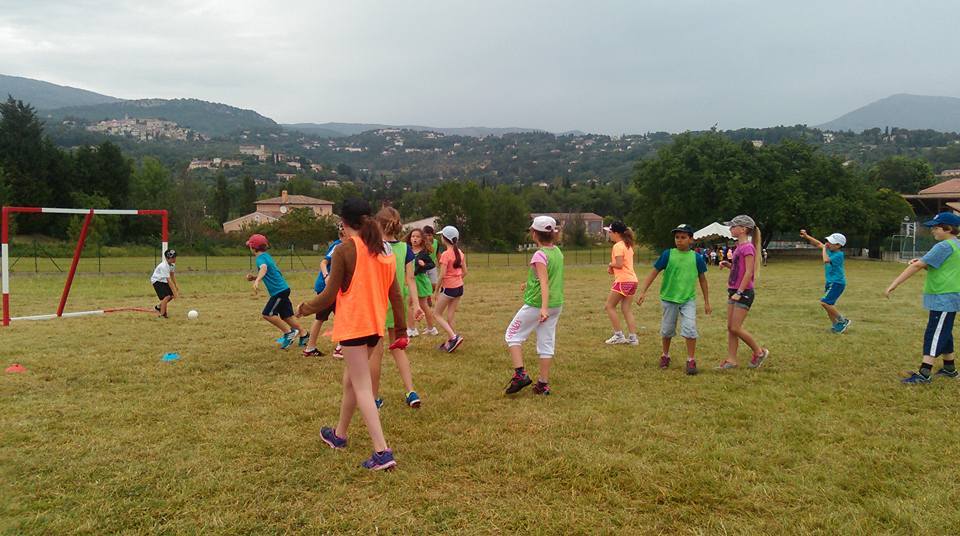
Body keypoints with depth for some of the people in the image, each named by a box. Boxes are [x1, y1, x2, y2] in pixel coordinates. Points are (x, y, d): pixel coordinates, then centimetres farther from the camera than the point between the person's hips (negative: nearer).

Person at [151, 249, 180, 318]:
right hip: (156, 281, -8)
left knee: (172, 295, 4)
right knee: (167, 296, -21)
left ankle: (158, 307, 25)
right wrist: (175, 292, -36)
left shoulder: (172, 264, -6)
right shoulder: (164, 266, -31)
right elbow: (169, 280, -34)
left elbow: (172, 275, 9)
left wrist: (176, 286, 0)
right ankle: (162, 314, -10)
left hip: (163, 281, 8)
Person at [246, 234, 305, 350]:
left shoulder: (261, 258, -14)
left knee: (268, 314, -8)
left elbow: (264, 268, -38)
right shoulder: (267, 256, 15)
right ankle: (303, 335, 20)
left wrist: (257, 281, -53)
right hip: (283, 289, 10)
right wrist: (253, 277, 11)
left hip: (279, 291, -10)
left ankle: (289, 333, -3)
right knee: (286, 315, 14)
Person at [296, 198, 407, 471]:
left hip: (352, 325, -7)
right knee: (351, 379, 22)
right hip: (375, 325, 7)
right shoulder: (385, 250, 7)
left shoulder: (344, 250, -12)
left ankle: (382, 452, -11)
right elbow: (395, 292, 9)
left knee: (362, 388, -5)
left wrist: (305, 308, 8)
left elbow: (329, 295, -10)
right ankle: (339, 434, 39)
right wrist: (401, 329, 14)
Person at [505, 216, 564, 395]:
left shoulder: (540, 255, -16)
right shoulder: (558, 252, 8)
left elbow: (545, 283, -25)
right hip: (557, 305, 7)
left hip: (536, 305, -7)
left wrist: (544, 307, -33)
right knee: (547, 343, 11)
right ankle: (543, 384, 14)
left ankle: (520, 374, 0)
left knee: (512, 335, 9)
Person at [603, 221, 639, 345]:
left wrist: (610, 264, -2)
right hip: (632, 280, 9)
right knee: (626, 309, 11)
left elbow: (619, 264, -22)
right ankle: (633, 337, 8)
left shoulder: (618, 246, -12)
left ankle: (618, 335, 1)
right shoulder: (628, 245, 17)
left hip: (623, 281, -9)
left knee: (609, 306, 2)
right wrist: (612, 268, 6)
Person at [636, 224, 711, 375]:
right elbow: (653, 273, -4)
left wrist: (707, 302, 11)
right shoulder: (668, 255, -7)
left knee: (690, 329, -13)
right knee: (667, 330, 12)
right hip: (669, 298, 0)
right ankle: (665, 355, 34)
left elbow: (702, 280, 7)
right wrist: (643, 292, -13)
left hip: (688, 299, 0)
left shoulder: (696, 258, -3)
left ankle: (691, 360, 2)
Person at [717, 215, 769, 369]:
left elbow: (748, 272, -19)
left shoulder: (747, 247, -15)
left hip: (744, 292, -9)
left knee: (736, 328, -7)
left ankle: (759, 352, 11)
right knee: (730, 327, 7)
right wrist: (727, 264, 4)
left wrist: (739, 292, -21)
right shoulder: (738, 247, 12)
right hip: (734, 291, 9)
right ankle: (731, 359, 12)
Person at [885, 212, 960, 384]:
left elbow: (917, 266, -22)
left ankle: (924, 374, -15)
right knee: (943, 333, 20)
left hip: (943, 299, -10)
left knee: (934, 335, -12)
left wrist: (894, 284, -23)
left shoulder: (944, 246, -17)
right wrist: (922, 263, 0)